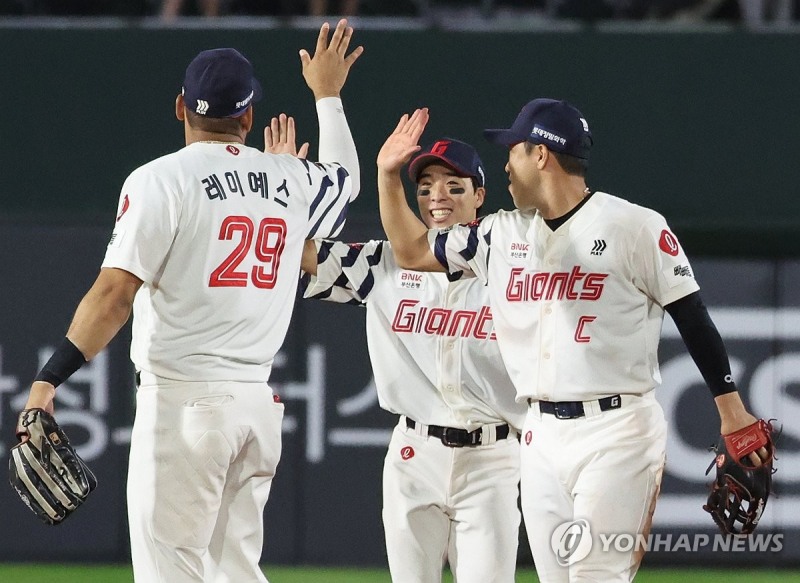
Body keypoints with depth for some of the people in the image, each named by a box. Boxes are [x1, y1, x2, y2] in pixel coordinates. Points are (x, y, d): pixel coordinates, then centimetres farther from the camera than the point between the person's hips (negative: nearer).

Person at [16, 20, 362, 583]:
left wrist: (49, 379, -20)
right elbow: (345, 177, 36)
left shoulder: (161, 180, -7)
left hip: (182, 401, -6)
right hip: (259, 404, 6)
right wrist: (328, 95, 50)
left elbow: (115, 293, -17)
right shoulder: (292, 181, 10)